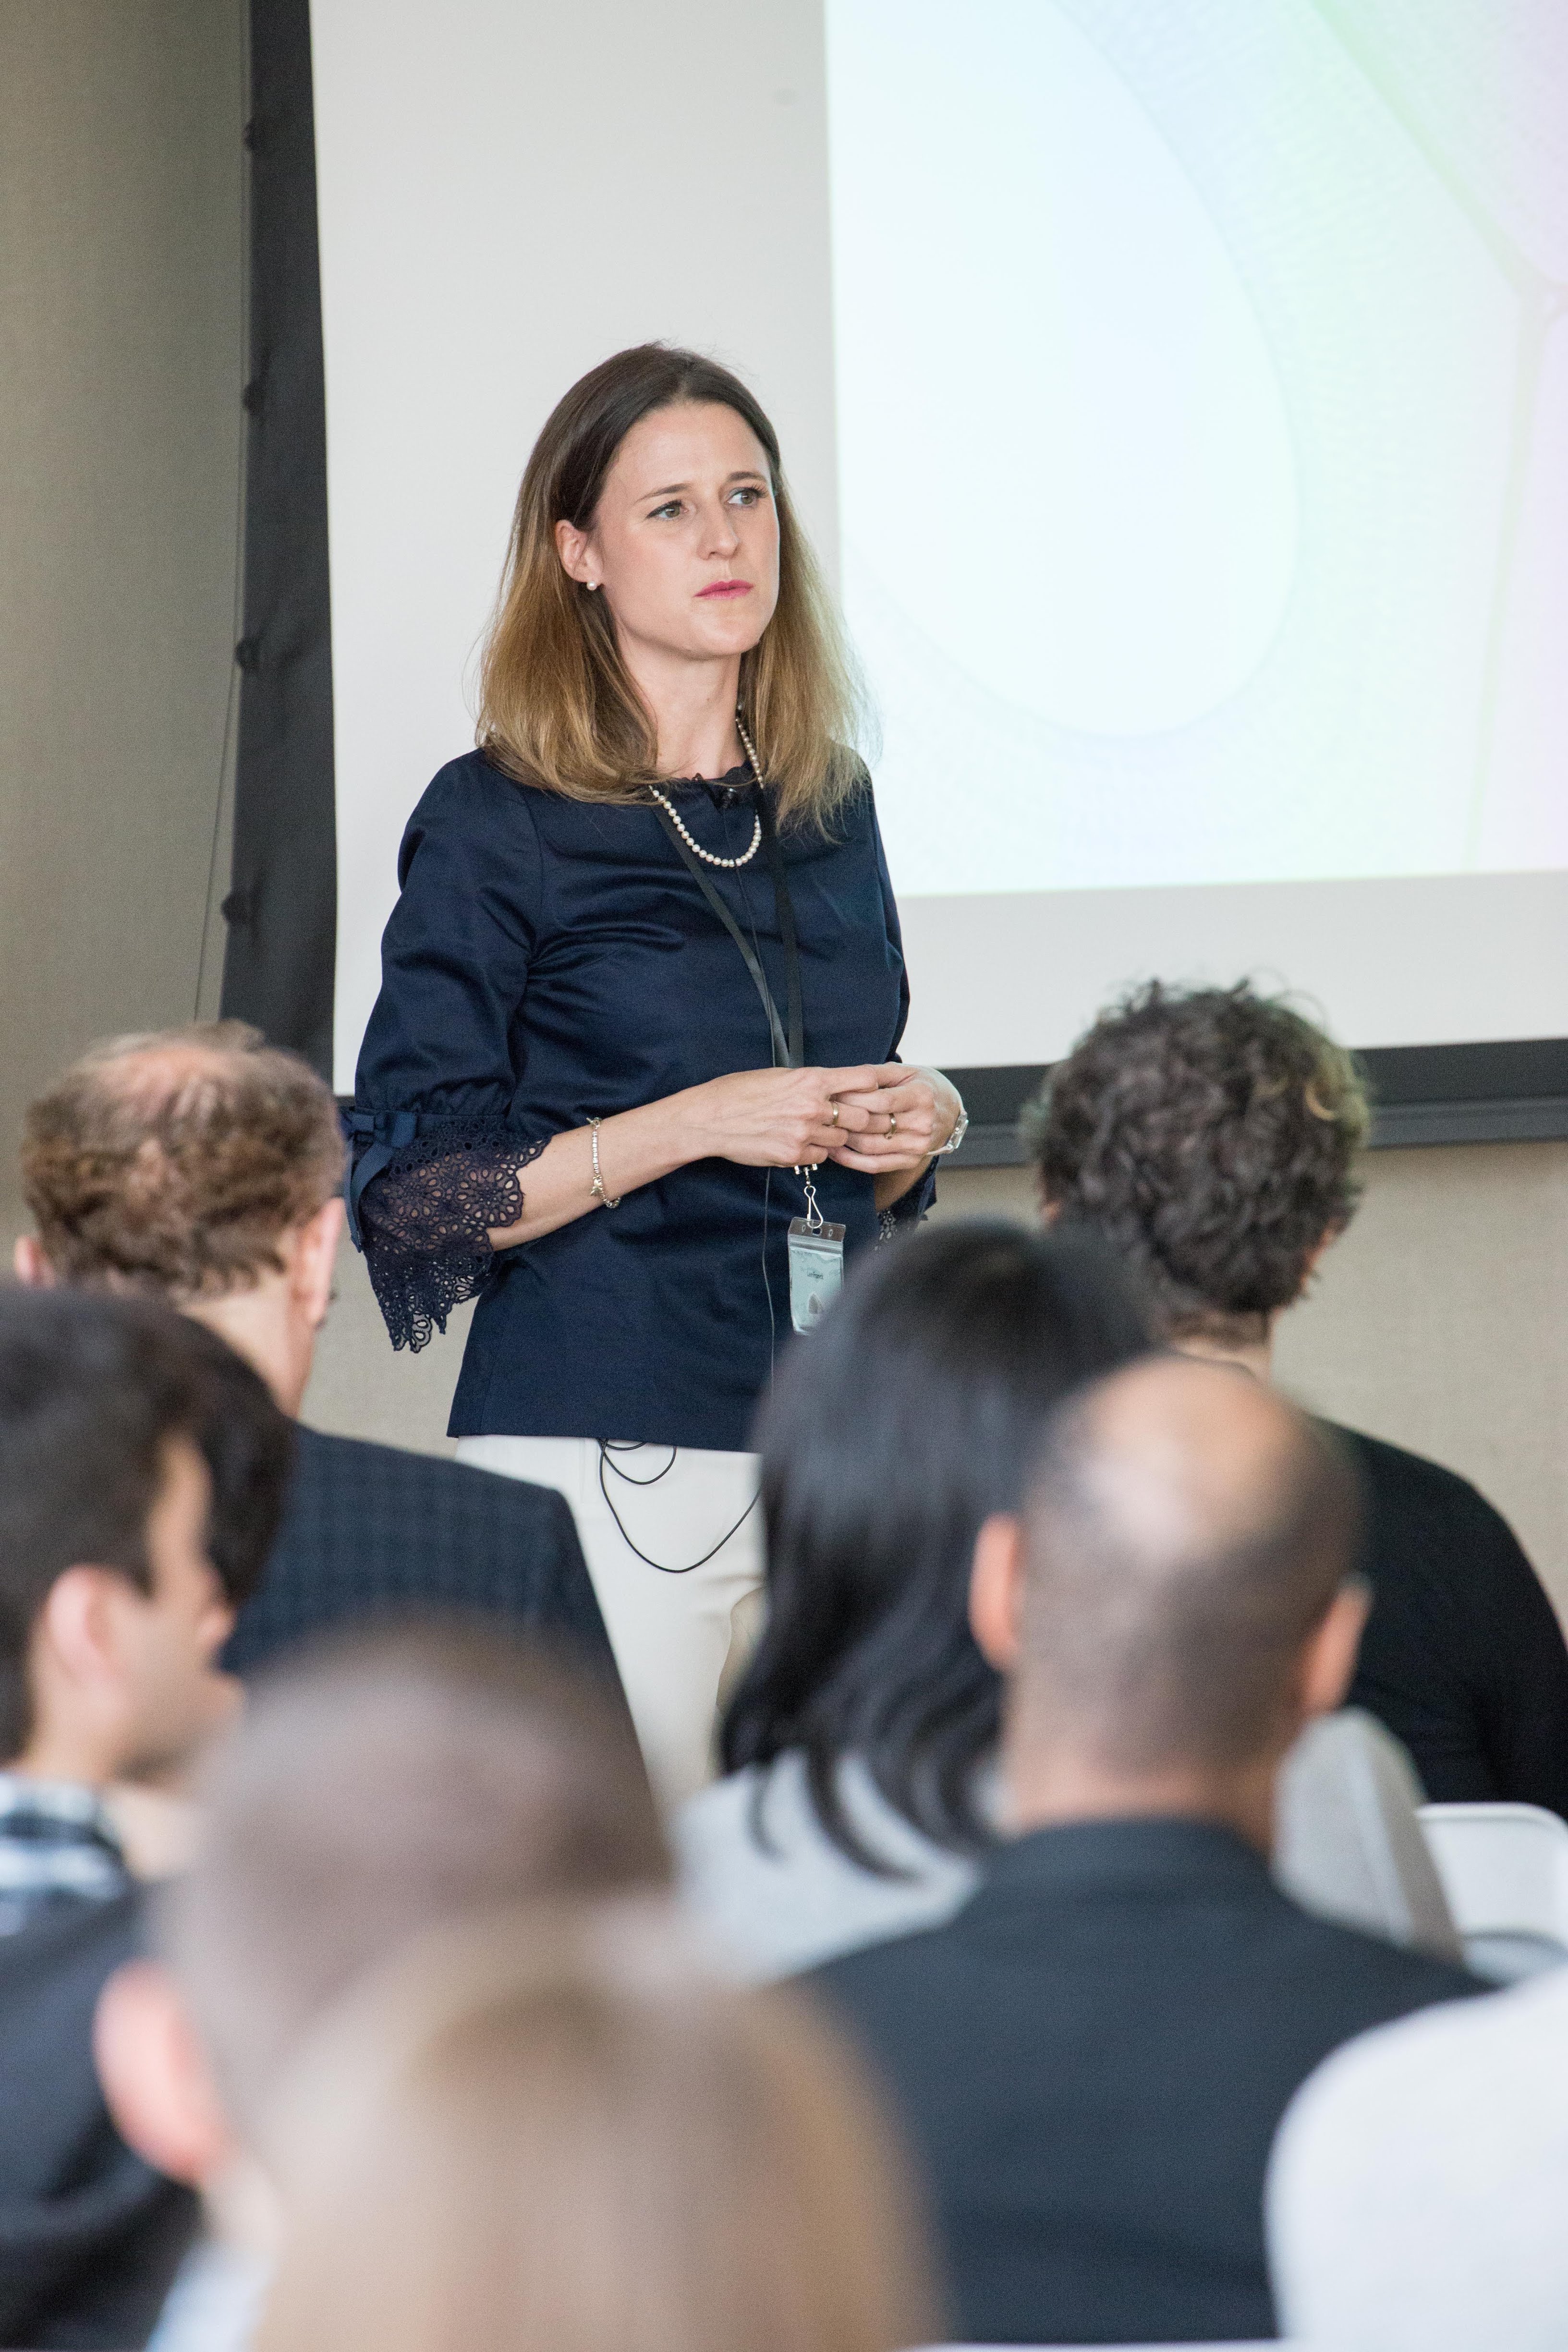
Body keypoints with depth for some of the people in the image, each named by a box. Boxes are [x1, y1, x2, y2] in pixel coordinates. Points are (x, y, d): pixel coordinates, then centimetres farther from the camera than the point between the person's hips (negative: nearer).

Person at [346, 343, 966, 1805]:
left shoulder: (827, 810, 14)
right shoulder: (497, 823, -2)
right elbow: (407, 1200, -6)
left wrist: (918, 1125, 3)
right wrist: (693, 1124, -13)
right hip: (606, 1449, -5)